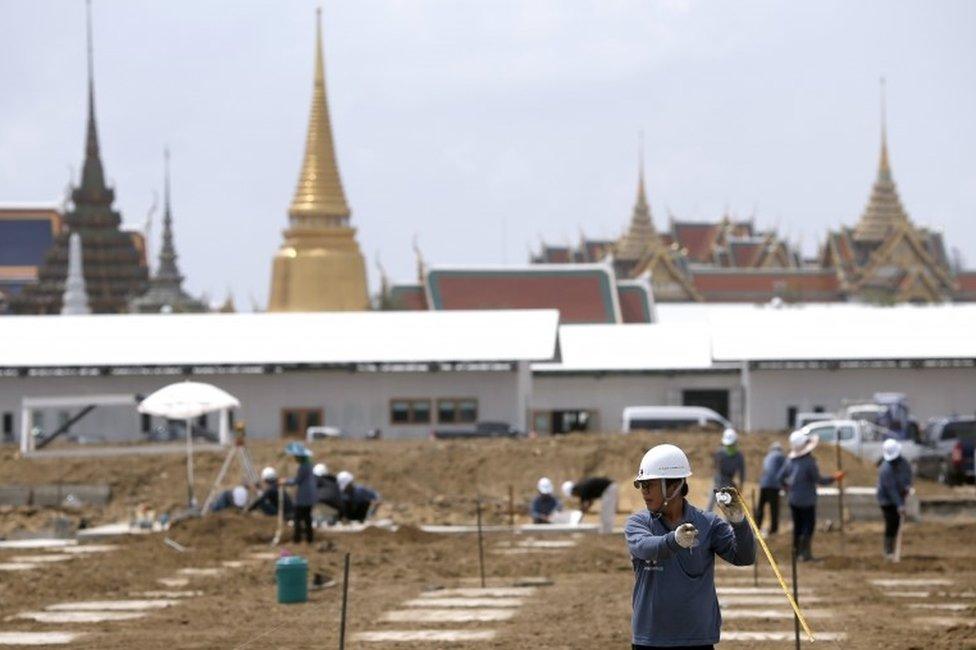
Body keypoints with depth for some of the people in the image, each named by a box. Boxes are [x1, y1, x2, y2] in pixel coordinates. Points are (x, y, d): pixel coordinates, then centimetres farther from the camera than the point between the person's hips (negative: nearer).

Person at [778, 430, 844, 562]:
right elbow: (818, 479, -18)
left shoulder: (790, 461, 1)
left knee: (797, 526, 15)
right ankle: (806, 553, -2)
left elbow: (781, 477, 9)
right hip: (807, 501, -6)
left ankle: (796, 551, 20)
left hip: (793, 500, 6)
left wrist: (788, 489, 26)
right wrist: (834, 478, -6)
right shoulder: (809, 462, -19)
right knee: (808, 526, 1)